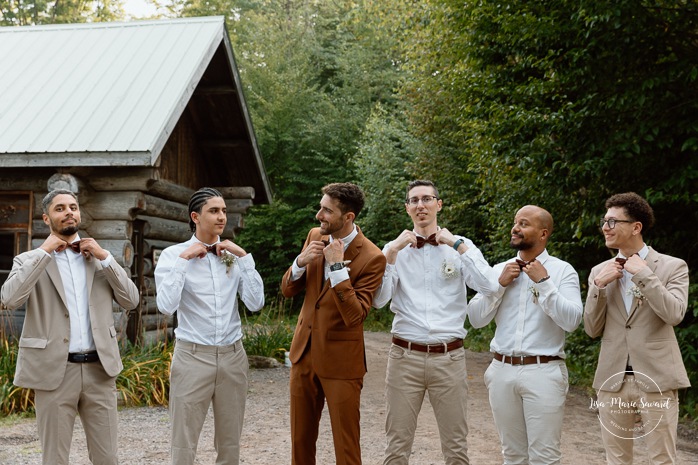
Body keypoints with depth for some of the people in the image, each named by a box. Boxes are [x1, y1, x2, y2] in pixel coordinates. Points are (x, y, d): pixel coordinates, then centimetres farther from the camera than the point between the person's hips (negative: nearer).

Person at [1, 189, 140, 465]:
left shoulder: (99, 257, 12)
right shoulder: (29, 260, 4)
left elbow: (131, 301, 4)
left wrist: (104, 257, -4)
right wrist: (44, 251, -12)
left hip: (99, 369, 2)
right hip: (55, 371, -2)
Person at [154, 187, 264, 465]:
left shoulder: (234, 256, 5)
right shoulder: (173, 255, -4)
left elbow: (255, 303, -5)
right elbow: (166, 306, -18)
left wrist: (244, 256, -8)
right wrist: (184, 259, -17)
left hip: (233, 356, 3)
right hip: (192, 357, -3)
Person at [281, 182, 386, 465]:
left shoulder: (372, 258, -17)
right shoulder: (315, 236, 2)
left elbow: (354, 316, -24)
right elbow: (287, 290, 5)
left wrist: (337, 266, -27)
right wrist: (300, 262, -14)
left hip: (341, 360, -6)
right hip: (304, 352, 6)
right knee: (300, 439, 16)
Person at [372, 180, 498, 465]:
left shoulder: (460, 246, 5)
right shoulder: (395, 249, 6)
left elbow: (489, 286, -10)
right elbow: (378, 300, -5)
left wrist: (458, 245, -11)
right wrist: (393, 252, -10)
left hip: (449, 358, 0)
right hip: (405, 356, 0)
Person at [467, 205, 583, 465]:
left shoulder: (562, 271, -1)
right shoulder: (499, 270, 9)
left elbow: (572, 321, -12)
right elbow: (476, 319, 5)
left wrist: (544, 282, -14)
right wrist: (500, 284, -5)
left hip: (543, 372, -4)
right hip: (502, 371, 4)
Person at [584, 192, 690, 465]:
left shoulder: (673, 266, -2)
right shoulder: (600, 272, 8)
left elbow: (674, 315, -18)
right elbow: (592, 330, 5)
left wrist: (644, 273, -16)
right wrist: (599, 286, -7)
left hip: (656, 378, -3)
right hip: (612, 379, 4)